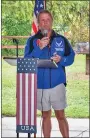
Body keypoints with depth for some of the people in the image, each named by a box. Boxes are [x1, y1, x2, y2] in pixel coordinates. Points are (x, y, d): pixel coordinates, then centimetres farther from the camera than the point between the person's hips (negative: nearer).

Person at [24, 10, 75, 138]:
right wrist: (39, 48, -21)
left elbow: (71, 57, 7)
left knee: (61, 116, 2)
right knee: (45, 116, 12)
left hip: (57, 83, -1)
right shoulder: (32, 41, 0)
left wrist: (61, 59, -13)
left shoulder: (61, 39, 2)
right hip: (40, 85, 1)